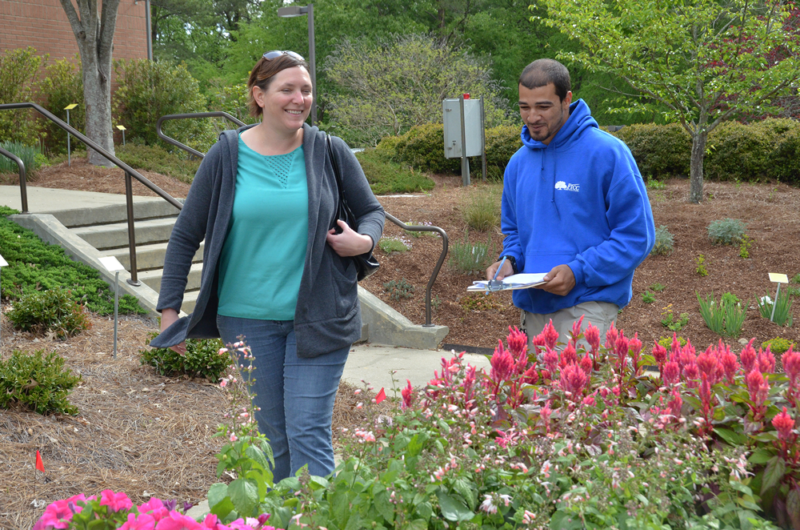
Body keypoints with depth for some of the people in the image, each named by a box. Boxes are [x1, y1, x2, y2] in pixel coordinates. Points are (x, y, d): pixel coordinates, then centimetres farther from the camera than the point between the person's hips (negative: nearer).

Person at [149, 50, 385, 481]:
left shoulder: (329, 152, 0)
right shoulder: (227, 156, 0)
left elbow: (372, 211, 14)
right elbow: (186, 235, 7)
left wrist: (364, 240, -10)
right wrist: (169, 309, 4)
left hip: (316, 317, -1)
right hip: (248, 320, 1)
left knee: (308, 435, -7)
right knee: (274, 438, 10)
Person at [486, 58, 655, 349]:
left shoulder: (607, 153, -9)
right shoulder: (519, 162, 12)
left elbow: (637, 235, -10)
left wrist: (578, 272, -19)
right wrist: (509, 260, 1)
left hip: (586, 306, -6)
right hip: (532, 307, 6)